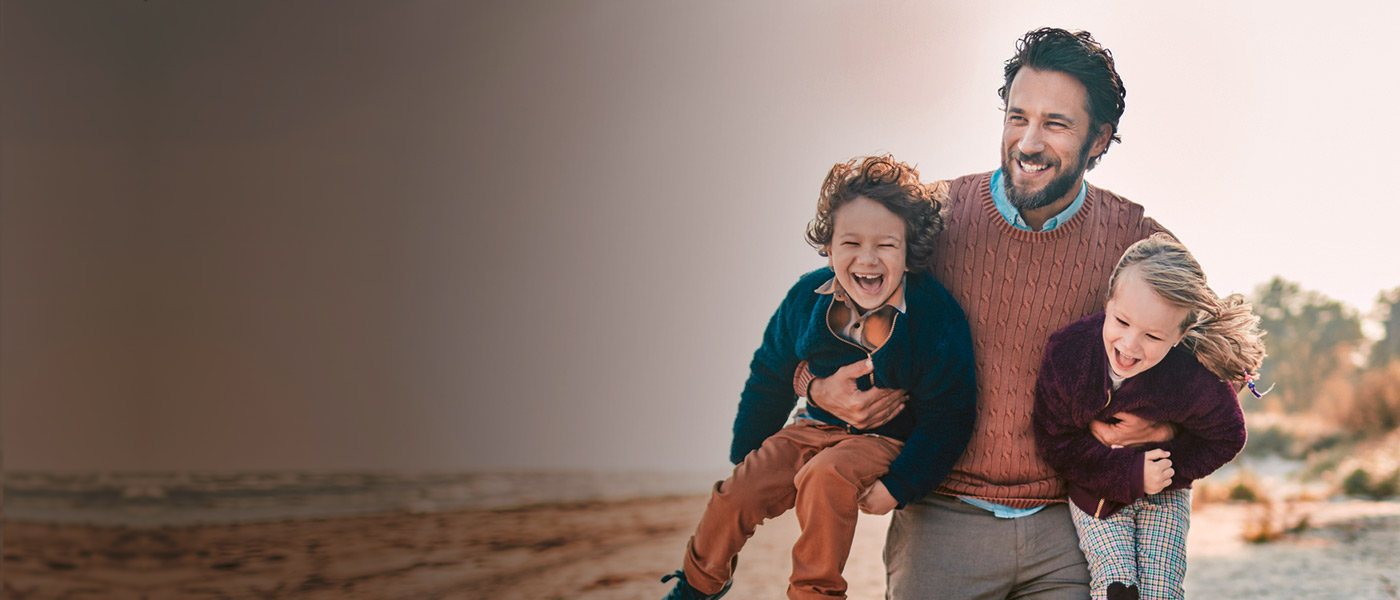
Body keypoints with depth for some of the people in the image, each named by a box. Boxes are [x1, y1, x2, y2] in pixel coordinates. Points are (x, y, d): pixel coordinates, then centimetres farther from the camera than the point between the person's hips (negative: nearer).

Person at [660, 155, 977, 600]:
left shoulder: (937, 318, -22)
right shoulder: (806, 299, -9)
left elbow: (947, 417, -14)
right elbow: (770, 378, 8)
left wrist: (898, 486, -19)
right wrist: (745, 455, 13)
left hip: (889, 440, -4)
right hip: (816, 427, 5)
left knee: (826, 476, -33)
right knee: (738, 491, -7)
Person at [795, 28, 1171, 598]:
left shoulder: (1135, 240, -3)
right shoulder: (936, 214, -5)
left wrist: (1163, 421, -10)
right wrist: (820, 388, -13)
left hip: (1067, 534, 1)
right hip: (942, 524, -1)